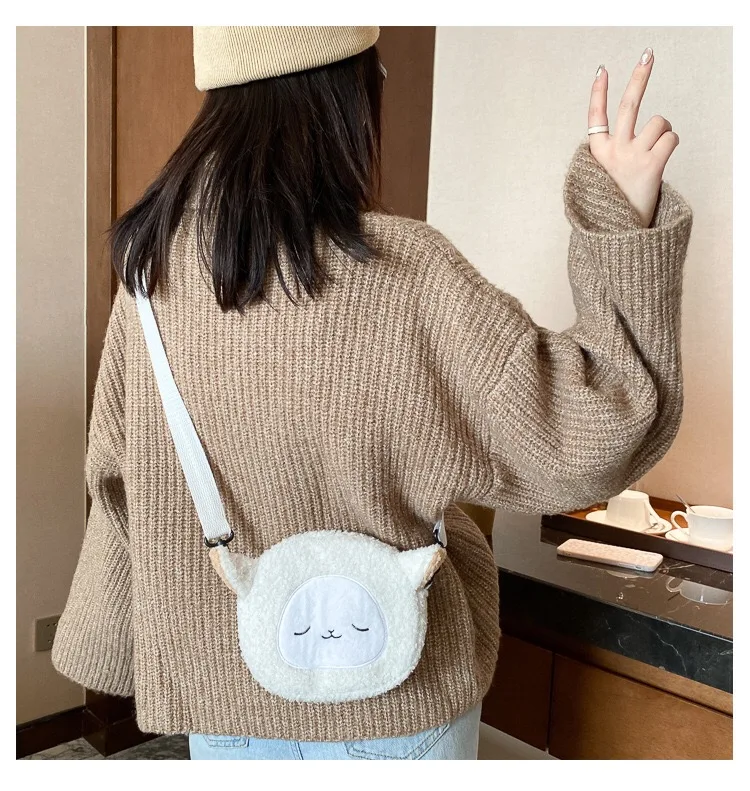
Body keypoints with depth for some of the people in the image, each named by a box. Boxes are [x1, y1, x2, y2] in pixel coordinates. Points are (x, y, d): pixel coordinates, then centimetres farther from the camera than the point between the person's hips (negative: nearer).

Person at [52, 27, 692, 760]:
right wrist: (626, 228, -22)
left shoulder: (150, 261, -9)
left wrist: (106, 641, 16)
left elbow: (116, 476, 1)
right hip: (387, 690, -3)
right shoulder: (401, 274, -25)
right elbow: (586, 440, -22)